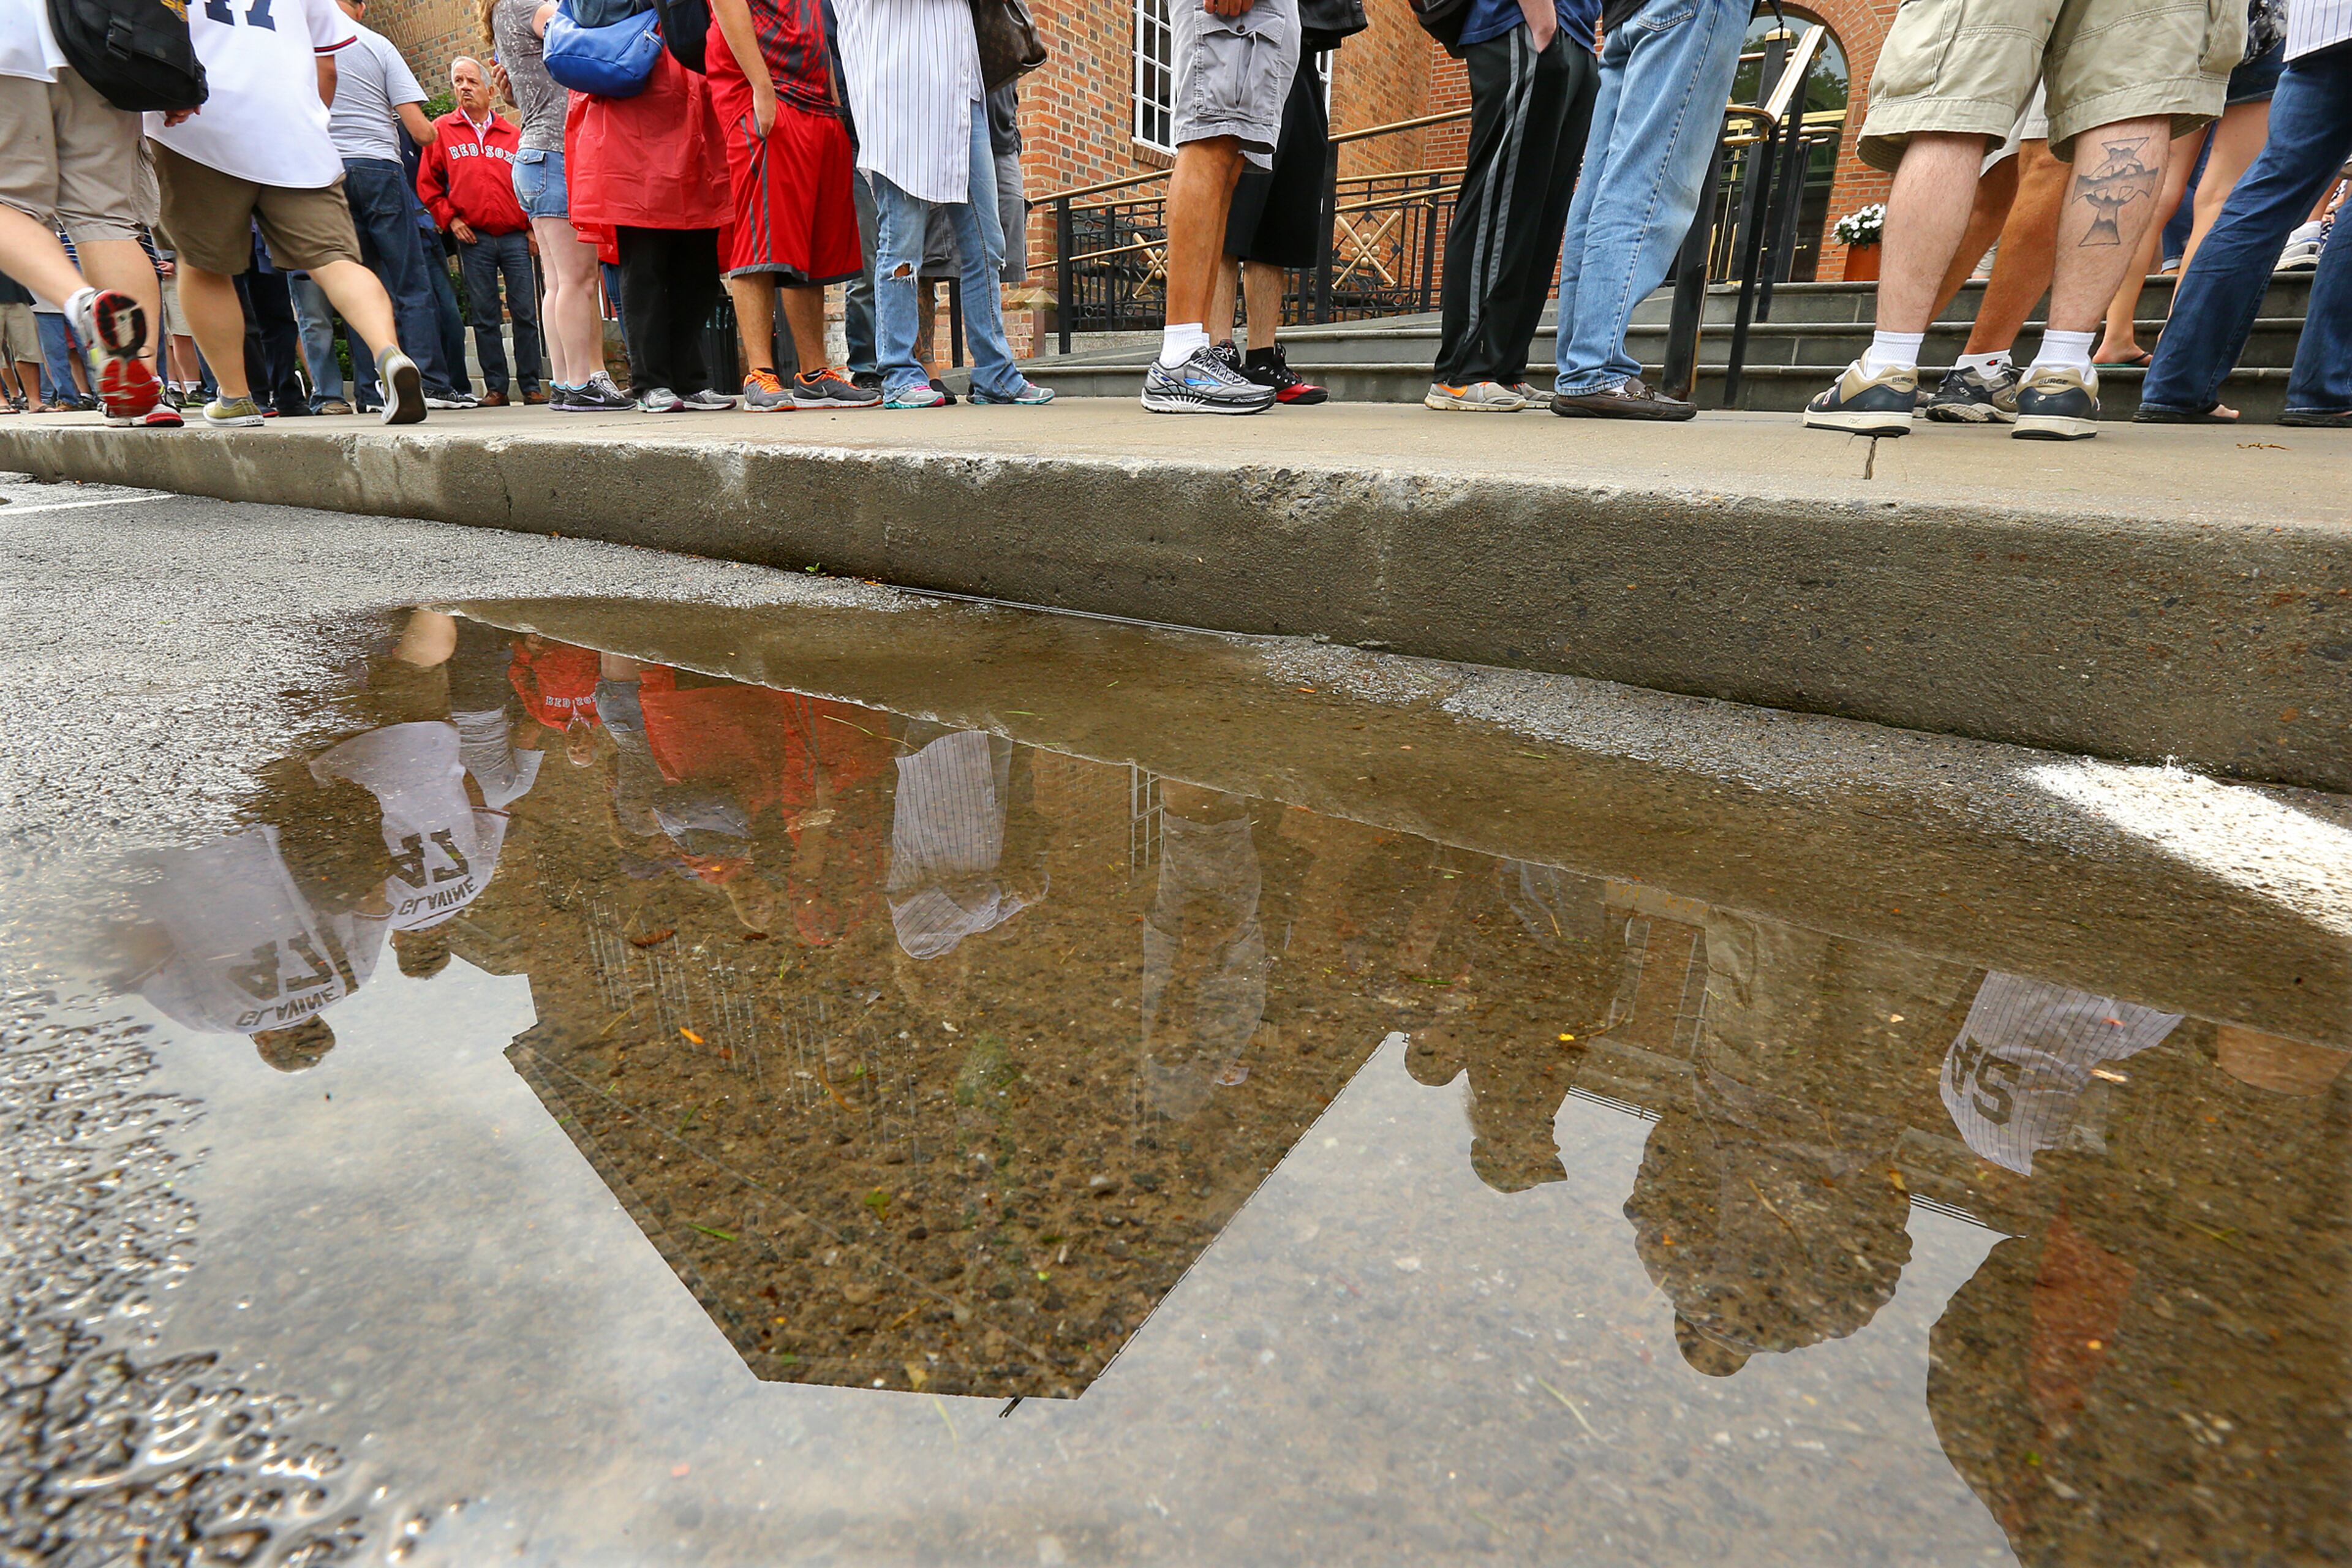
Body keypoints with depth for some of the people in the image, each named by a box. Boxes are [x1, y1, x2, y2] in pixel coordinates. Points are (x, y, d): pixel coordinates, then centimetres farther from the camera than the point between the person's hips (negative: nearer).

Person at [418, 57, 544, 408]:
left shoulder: (513, 134, 11)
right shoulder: (442, 130, 11)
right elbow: (426, 183, 11)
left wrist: (533, 227, 0)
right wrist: (450, 219, 1)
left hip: (515, 236, 0)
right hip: (473, 238, 0)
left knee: (526, 312, -4)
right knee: (484, 316, 0)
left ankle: (531, 385, 2)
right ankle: (495, 386, 3)